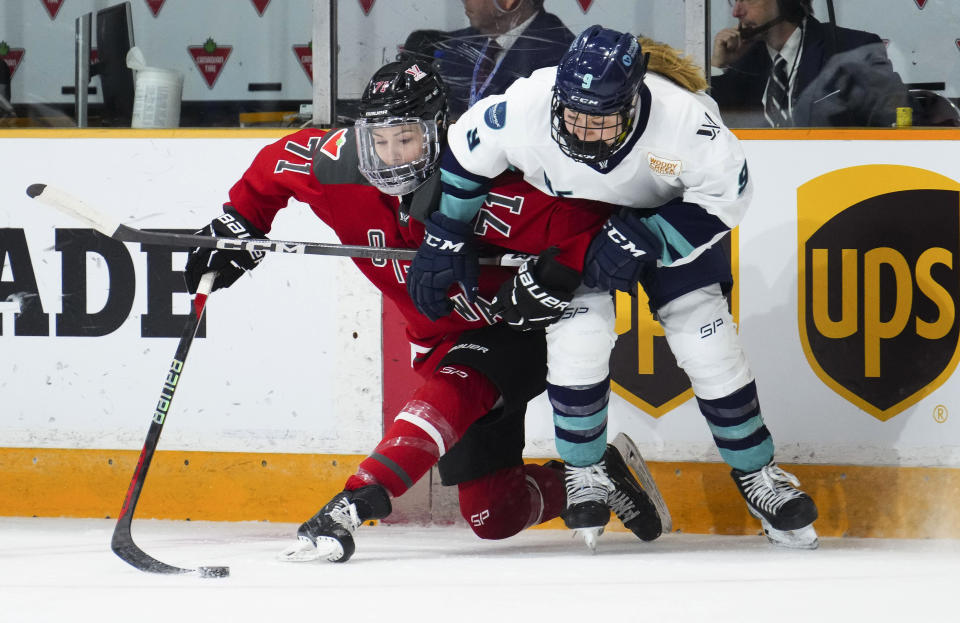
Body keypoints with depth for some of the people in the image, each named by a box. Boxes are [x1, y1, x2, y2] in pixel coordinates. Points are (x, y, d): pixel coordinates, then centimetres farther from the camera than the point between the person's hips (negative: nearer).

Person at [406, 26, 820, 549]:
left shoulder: (683, 119, -38)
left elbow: (726, 191, -24)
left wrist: (644, 240, -32)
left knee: (708, 347, -4)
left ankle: (757, 475, 15)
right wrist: (440, 245, -10)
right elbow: (463, 156, -15)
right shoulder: (526, 106, -35)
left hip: (667, 216, 0)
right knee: (578, 338, -16)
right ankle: (584, 473, 8)